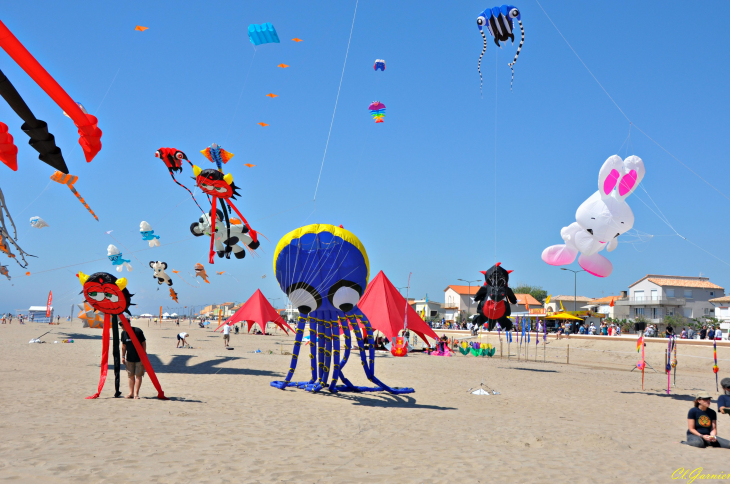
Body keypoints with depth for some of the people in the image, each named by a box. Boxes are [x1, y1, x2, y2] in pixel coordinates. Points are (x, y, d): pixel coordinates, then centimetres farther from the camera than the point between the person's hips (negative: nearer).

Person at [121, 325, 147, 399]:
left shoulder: (138, 331, -14)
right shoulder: (123, 333, 1)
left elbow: (144, 343, -8)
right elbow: (124, 345, 12)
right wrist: (123, 356, 10)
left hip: (139, 358, -5)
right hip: (129, 358, 5)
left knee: (138, 375, -5)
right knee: (130, 375, 7)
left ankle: (136, 393, -3)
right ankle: (131, 393, 14)